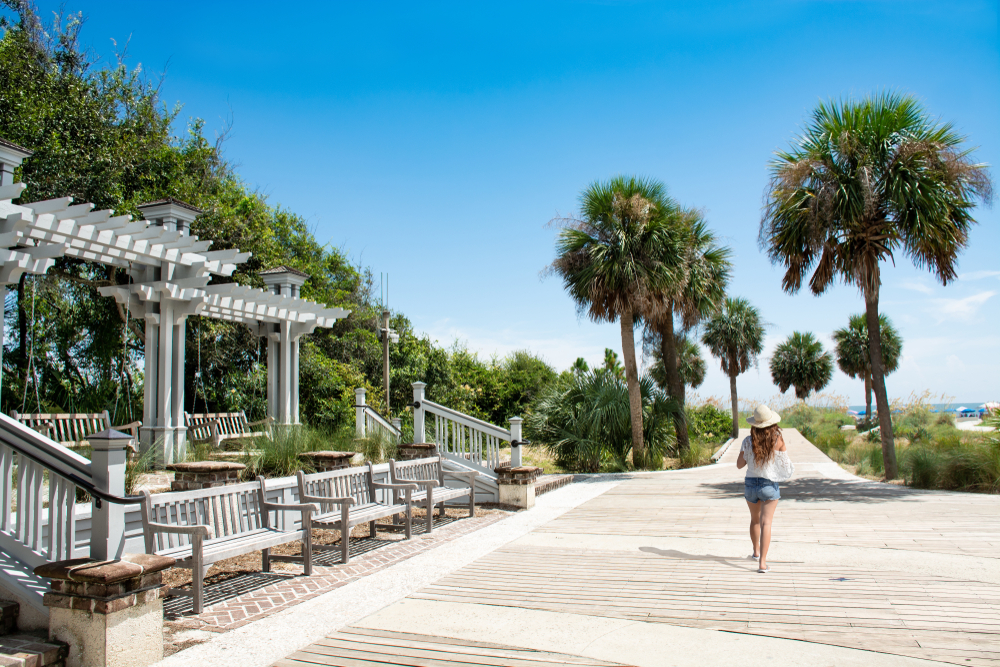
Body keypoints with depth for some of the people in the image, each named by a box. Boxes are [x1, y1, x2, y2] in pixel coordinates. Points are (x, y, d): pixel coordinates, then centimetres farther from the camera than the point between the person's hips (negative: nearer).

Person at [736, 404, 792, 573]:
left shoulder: (748, 441, -10)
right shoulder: (778, 440, -14)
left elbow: (739, 464, -2)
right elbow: (784, 462, 0)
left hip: (751, 484, 2)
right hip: (769, 485, -2)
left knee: (755, 520, 22)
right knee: (766, 523, -3)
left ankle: (756, 552, 42)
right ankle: (762, 562, -12)